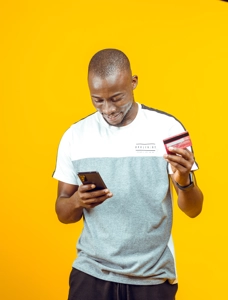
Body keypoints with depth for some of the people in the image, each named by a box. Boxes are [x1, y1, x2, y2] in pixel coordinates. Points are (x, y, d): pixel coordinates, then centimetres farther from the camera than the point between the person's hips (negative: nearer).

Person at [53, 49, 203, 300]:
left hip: (154, 276, -1)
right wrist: (77, 201, -17)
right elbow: (63, 213, 5)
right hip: (91, 272, 1)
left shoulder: (167, 128, -7)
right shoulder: (75, 135, -2)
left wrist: (184, 181, -25)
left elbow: (193, 209, -4)